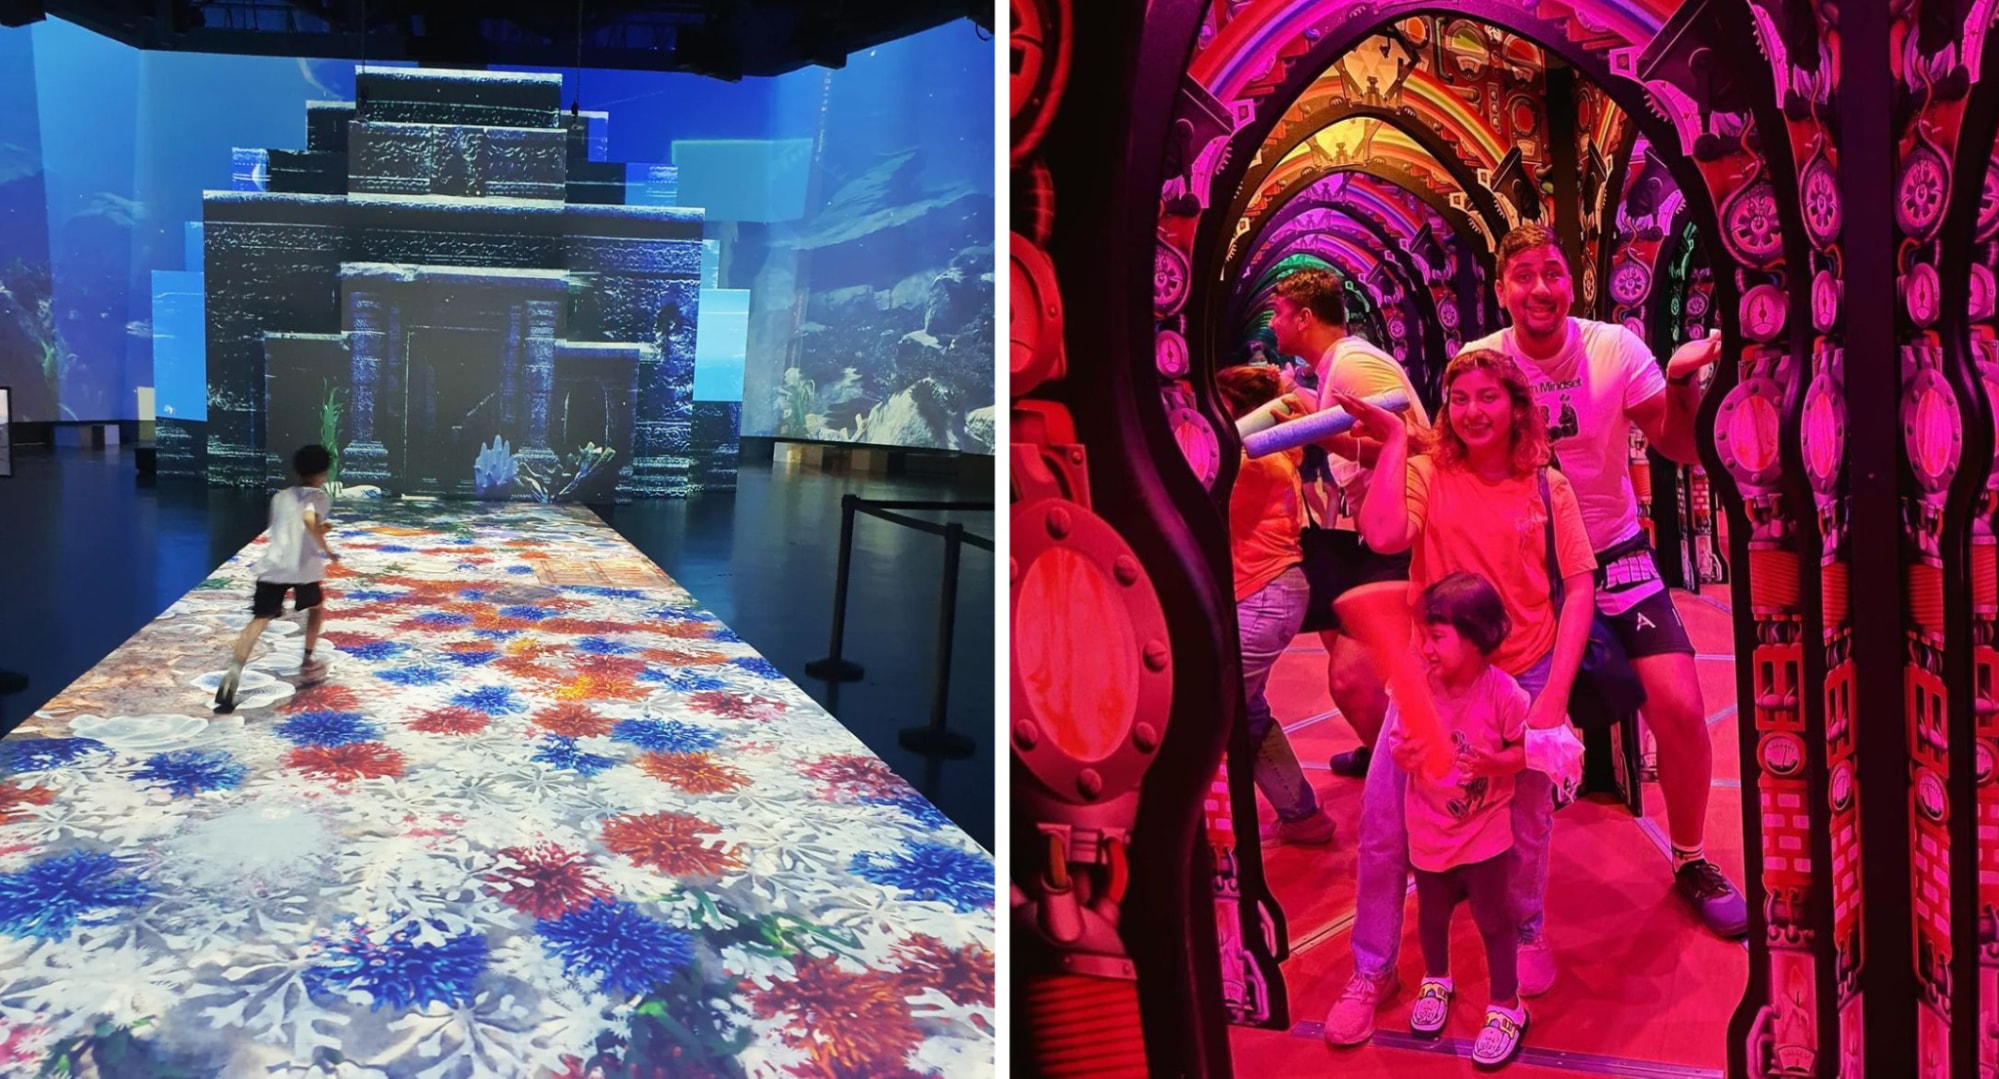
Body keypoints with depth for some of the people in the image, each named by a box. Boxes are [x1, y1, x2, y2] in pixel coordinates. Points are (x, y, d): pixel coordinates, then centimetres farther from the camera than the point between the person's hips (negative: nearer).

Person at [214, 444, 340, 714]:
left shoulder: (280, 497, 22)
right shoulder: (318, 497, 3)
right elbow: (309, 520, -18)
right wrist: (326, 550, -9)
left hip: (272, 565, 3)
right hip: (302, 566, -3)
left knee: (259, 620, -4)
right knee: (316, 607, 25)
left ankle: (234, 671, -24)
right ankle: (308, 662, 30)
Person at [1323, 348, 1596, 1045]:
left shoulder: (1547, 487, -2)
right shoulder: (1426, 475, -4)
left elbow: (1579, 586, -3)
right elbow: (1382, 536, -23)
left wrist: (1555, 693, -12)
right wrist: (1393, 441, -15)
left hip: (1524, 674, 1)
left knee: (1527, 819, 13)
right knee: (1382, 822, -5)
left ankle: (1524, 931, 43)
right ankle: (1373, 972, 12)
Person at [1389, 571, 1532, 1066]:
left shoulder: (1504, 693, -20)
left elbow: (1527, 748, -9)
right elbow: (1399, 743, -4)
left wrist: (1495, 762, -29)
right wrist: (1403, 754, -27)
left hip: (1485, 831, -3)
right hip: (1429, 830, 3)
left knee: (1494, 919, 10)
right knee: (1432, 913, 21)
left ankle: (1506, 1008, 29)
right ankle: (1435, 982, 47)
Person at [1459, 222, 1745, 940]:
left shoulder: (1616, 348, -10)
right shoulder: (1479, 362, -10)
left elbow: (1683, 450, -9)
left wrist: (1682, 378, -26)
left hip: (1613, 552, 0)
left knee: (1680, 707, -12)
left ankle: (1692, 861, 13)